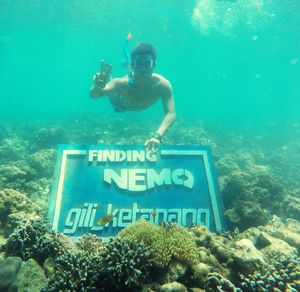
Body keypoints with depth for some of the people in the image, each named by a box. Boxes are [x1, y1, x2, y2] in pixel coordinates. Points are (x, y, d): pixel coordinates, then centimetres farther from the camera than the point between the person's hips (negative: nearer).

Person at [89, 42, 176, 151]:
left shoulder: (163, 84, -45)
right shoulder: (122, 83, -47)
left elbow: (171, 114, -53)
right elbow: (93, 95, -56)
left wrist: (157, 135, -69)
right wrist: (98, 87, -80)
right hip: (120, 104, -2)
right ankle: (108, 76, 50)